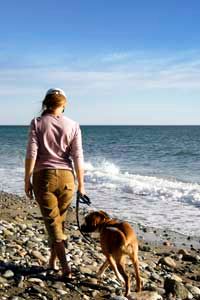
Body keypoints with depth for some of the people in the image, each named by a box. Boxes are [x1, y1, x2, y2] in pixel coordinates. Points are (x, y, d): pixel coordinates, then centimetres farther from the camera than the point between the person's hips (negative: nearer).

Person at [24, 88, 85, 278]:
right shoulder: (73, 126, 1)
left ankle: (65, 267, -2)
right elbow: (78, 157, -2)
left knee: (52, 221, 4)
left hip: (43, 176, -2)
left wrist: (27, 180, -1)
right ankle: (53, 260, 31)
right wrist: (81, 184, 3)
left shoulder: (37, 123, -2)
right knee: (59, 220, 19)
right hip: (66, 177, 2)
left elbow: (31, 154, -8)